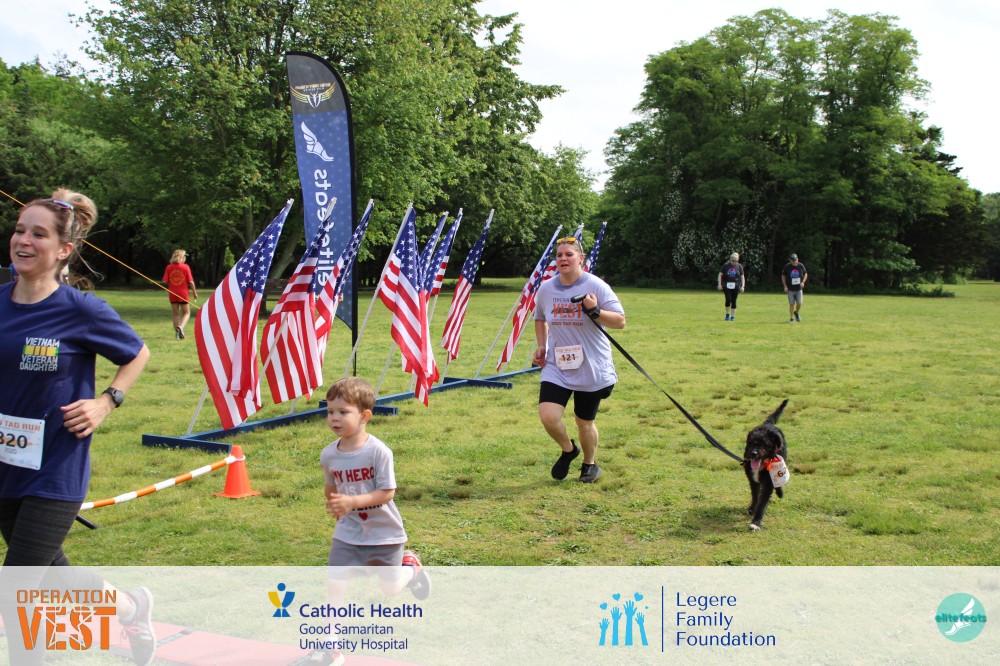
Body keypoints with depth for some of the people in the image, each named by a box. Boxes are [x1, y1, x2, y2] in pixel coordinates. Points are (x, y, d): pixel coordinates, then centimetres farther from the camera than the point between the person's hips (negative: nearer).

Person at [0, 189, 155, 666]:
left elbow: (138, 355, 1)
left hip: (55, 473, -6)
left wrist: (106, 403, -10)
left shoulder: (83, 311, -15)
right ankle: (130, 606, 48)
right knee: (47, 572, 22)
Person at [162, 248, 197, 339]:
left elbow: (165, 281, -4)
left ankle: (177, 332, 9)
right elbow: (190, 281, -9)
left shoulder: (169, 267, -1)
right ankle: (181, 326, -16)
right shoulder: (185, 267, -8)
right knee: (186, 313, 9)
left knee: (176, 314, 13)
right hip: (183, 293, -3)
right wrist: (194, 292, 3)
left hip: (173, 294, 3)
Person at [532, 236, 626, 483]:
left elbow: (620, 321, -12)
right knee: (548, 416, -15)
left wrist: (595, 311, -28)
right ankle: (568, 450, 18)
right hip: (557, 367, 3)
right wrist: (541, 346, 9)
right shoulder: (546, 289, 1)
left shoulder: (596, 286, -11)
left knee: (585, 423, 9)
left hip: (592, 369, -2)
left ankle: (590, 464, 38)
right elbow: (540, 318, 22)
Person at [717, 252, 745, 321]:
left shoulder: (739, 267, 4)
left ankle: (733, 316, 13)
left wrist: (743, 286, -4)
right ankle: (727, 314, 8)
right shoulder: (726, 265, 1)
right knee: (728, 300, -12)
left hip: (735, 286, 1)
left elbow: (742, 277, 7)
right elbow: (720, 275, 5)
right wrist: (719, 284, -4)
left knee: (733, 301, 3)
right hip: (727, 286, -1)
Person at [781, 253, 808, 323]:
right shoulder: (787, 267, -7)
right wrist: (785, 286, -7)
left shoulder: (801, 266, -2)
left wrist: (803, 282, -6)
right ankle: (791, 318, 10)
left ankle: (796, 313, 28)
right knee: (791, 304, -1)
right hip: (790, 289, -2)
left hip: (799, 289, 2)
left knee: (799, 303, -3)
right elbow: (783, 276, 3)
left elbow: (805, 274, 11)